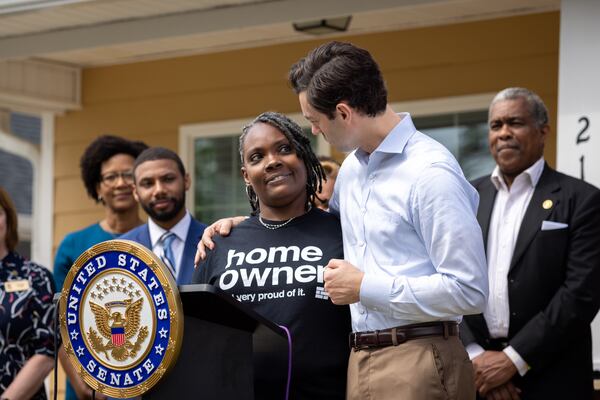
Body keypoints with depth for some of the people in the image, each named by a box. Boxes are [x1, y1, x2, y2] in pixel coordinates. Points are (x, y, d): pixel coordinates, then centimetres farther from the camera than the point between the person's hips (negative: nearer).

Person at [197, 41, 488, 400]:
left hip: (416, 365, -8)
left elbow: (469, 291, -18)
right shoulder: (352, 168, 12)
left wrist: (365, 288, -12)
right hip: (361, 361, 8)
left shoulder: (431, 172, -14)